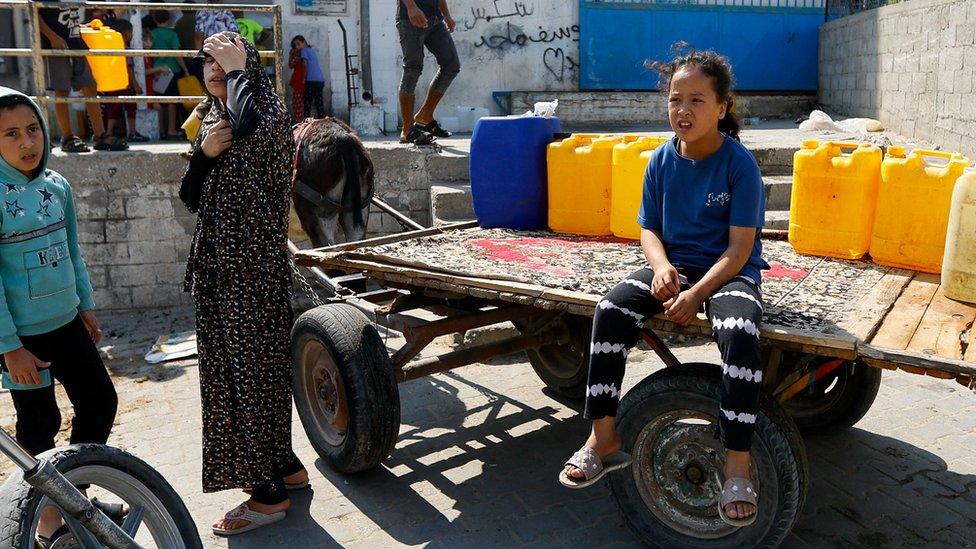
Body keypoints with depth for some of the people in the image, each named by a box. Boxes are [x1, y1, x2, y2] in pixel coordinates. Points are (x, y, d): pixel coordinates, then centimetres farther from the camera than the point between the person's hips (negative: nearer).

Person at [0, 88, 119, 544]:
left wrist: (86, 306, 16)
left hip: (66, 324, 6)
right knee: (40, 425, 6)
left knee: (100, 401, 13)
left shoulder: (57, 186, 2)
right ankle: (48, 517, 26)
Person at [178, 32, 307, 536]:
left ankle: (269, 493, 9)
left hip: (255, 266, -8)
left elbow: (248, 126, -34)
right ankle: (284, 465, 28)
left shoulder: (268, 111, -8)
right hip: (217, 264, 8)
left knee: (254, 366, -3)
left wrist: (238, 70, -18)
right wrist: (203, 153, -7)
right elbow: (190, 198, 10)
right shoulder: (212, 121, 14)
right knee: (227, 366, 13)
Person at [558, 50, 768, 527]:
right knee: (611, 309, -23)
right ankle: (604, 439, -13)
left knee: (739, 333, -36)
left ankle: (737, 466, -22)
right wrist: (662, 266, -13)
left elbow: (740, 247, -13)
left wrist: (697, 294, -25)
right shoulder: (662, 160, 2)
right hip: (674, 265, 4)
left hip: (729, 271, -4)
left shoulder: (740, 164, -11)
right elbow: (649, 228, 9)